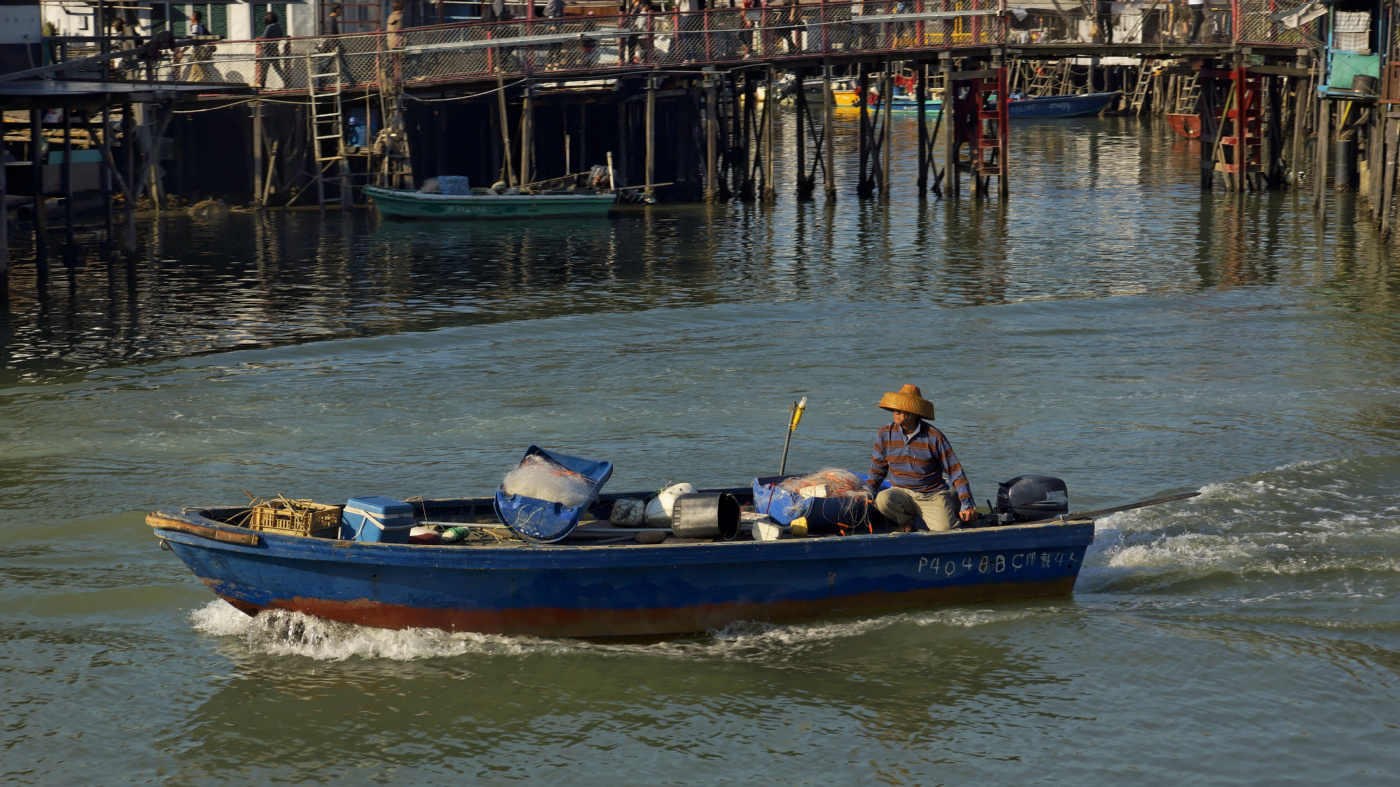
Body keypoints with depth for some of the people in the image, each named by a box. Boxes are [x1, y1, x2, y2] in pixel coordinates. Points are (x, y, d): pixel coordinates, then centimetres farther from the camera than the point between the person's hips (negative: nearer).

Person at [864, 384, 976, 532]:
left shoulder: (934, 437, -6)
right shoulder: (885, 435, 2)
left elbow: (955, 472, -3)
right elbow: (877, 470, 13)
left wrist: (966, 505, -10)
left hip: (933, 495, -2)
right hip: (902, 492, 2)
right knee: (882, 500, -32)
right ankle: (907, 523, 0)